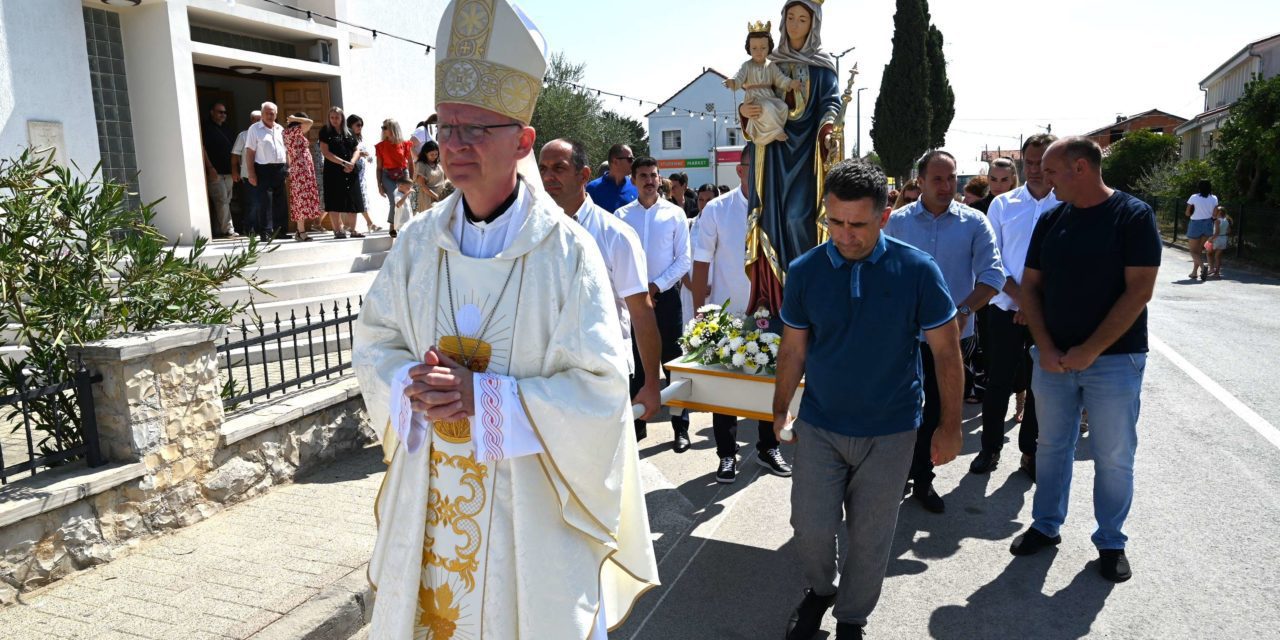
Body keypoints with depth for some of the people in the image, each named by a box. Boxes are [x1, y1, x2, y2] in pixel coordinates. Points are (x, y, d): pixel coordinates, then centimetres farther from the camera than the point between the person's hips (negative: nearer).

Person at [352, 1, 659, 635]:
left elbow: (601, 387, -16)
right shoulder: (419, 241, -1)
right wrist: (410, 385, -14)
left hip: (529, 501, -3)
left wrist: (483, 397, -23)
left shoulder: (567, 250, -14)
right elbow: (374, 340, 8)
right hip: (431, 495, 4)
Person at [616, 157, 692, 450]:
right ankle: (637, 423, 22)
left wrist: (656, 286, -9)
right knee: (635, 362, 10)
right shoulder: (621, 215, 2)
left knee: (673, 360, 2)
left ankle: (681, 427, 11)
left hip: (665, 295, -1)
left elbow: (684, 259, -2)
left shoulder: (674, 214, 0)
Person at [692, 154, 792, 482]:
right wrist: (699, 312, -5)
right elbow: (702, 263, -4)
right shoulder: (716, 210, -7)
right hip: (727, 313, -1)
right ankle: (727, 454, 24)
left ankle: (768, 447, 33)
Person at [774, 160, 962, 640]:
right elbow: (793, 350, 2)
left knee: (869, 537, 11)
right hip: (819, 426, 1)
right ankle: (820, 589, 40)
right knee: (811, 528, 6)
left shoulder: (917, 270, -12)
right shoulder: (805, 271, -6)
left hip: (890, 432, -1)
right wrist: (780, 411, 5)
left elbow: (946, 351, -5)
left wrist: (950, 425, -4)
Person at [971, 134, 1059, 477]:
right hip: (1005, 309, 0)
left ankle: (1030, 452, 25)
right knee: (998, 381, 6)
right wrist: (1019, 296, -11)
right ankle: (990, 447, 21)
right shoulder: (1003, 204, 2)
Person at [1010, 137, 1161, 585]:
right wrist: (1045, 347, -6)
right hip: (1053, 358, 4)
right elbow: (1030, 286, 7)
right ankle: (1046, 525, 30)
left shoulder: (1134, 216, -8)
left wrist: (1089, 350, -16)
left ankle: (1110, 542, 24)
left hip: (1114, 359, -4)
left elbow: (1139, 291, -13)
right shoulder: (1051, 220, 6)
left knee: (1114, 456, 7)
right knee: (1052, 446, 14)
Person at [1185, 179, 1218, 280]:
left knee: (1193, 251, 2)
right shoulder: (1214, 198, 0)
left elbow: (1187, 213, -7)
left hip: (1195, 225, -4)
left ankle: (1203, 266, -24)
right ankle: (1194, 272, 15)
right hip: (1208, 225, 4)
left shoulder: (1194, 197, -9)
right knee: (1199, 250, 15)